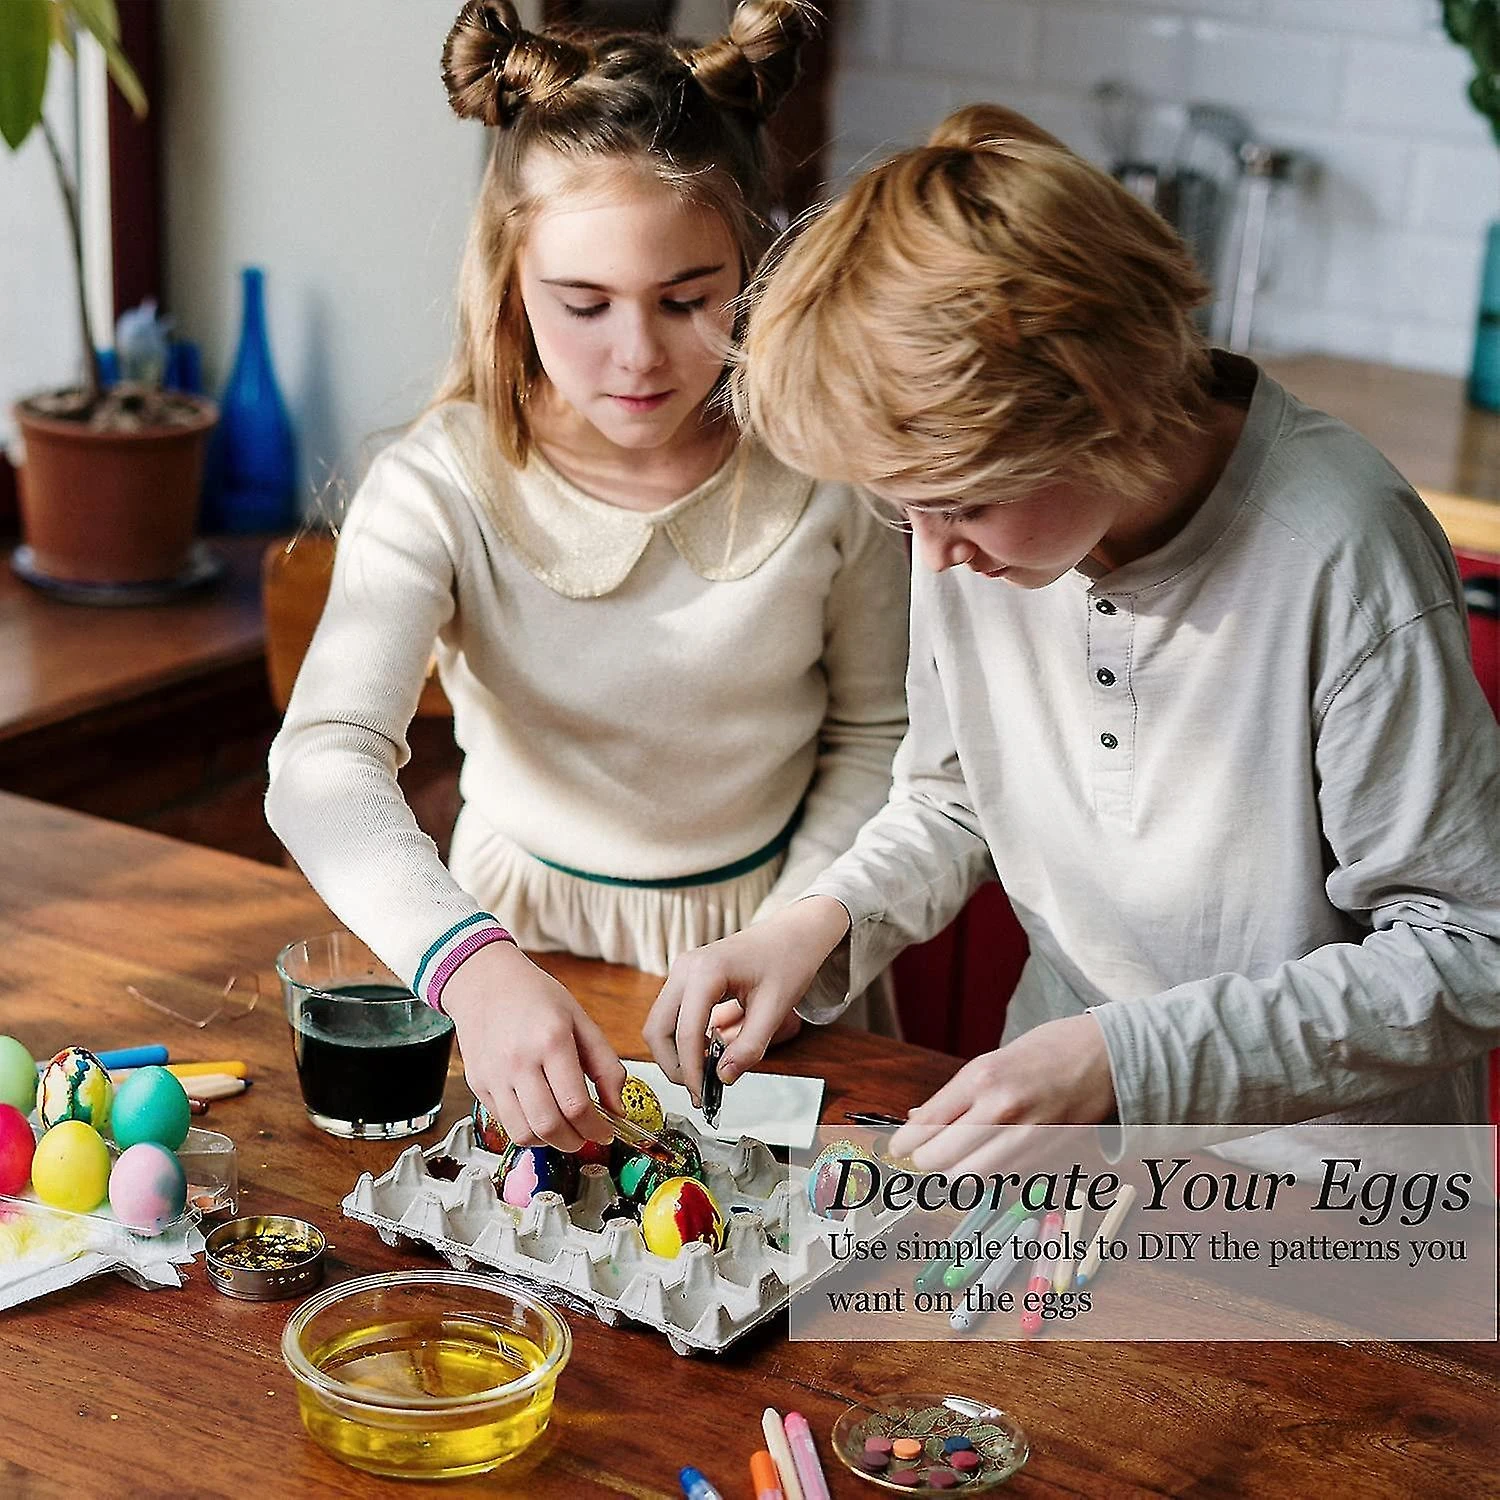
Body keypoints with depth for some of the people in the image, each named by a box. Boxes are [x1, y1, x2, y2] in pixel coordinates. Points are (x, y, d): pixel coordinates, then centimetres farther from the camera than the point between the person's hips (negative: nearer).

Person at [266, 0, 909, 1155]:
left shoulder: (821, 466, -11)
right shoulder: (441, 491, -17)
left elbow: (874, 735, 3)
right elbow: (325, 765, -31)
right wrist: (474, 968, -47)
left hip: (763, 920, 1)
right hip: (526, 930, -1)